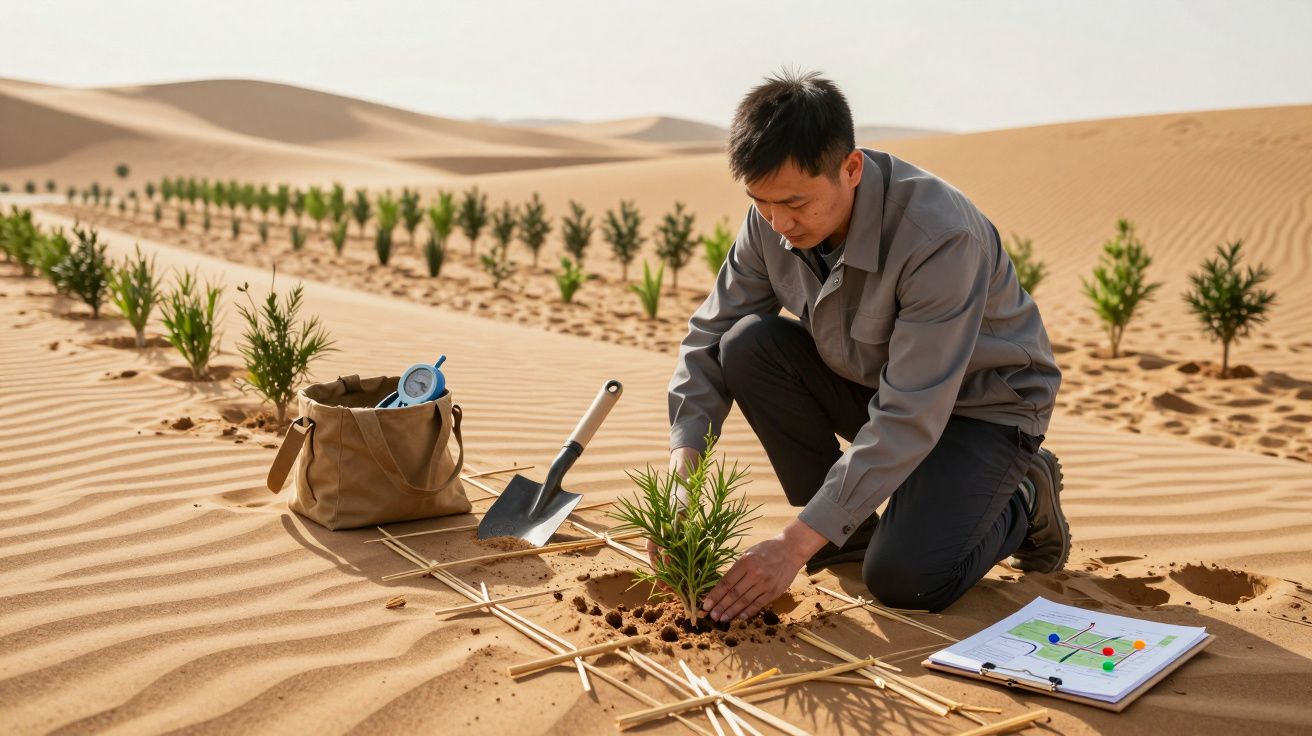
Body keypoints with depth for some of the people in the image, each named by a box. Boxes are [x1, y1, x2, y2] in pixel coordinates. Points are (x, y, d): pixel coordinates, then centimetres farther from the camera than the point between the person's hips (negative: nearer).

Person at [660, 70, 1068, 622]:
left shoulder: (941, 237, -34)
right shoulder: (773, 217, -15)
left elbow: (911, 419, -36)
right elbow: (710, 337, -9)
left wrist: (796, 544, -37)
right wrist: (681, 467, -24)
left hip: (980, 404, -6)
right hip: (869, 384, 6)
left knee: (902, 578, -26)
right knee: (749, 345, -21)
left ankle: (1023, 502, 7)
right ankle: (849, 526, -2)